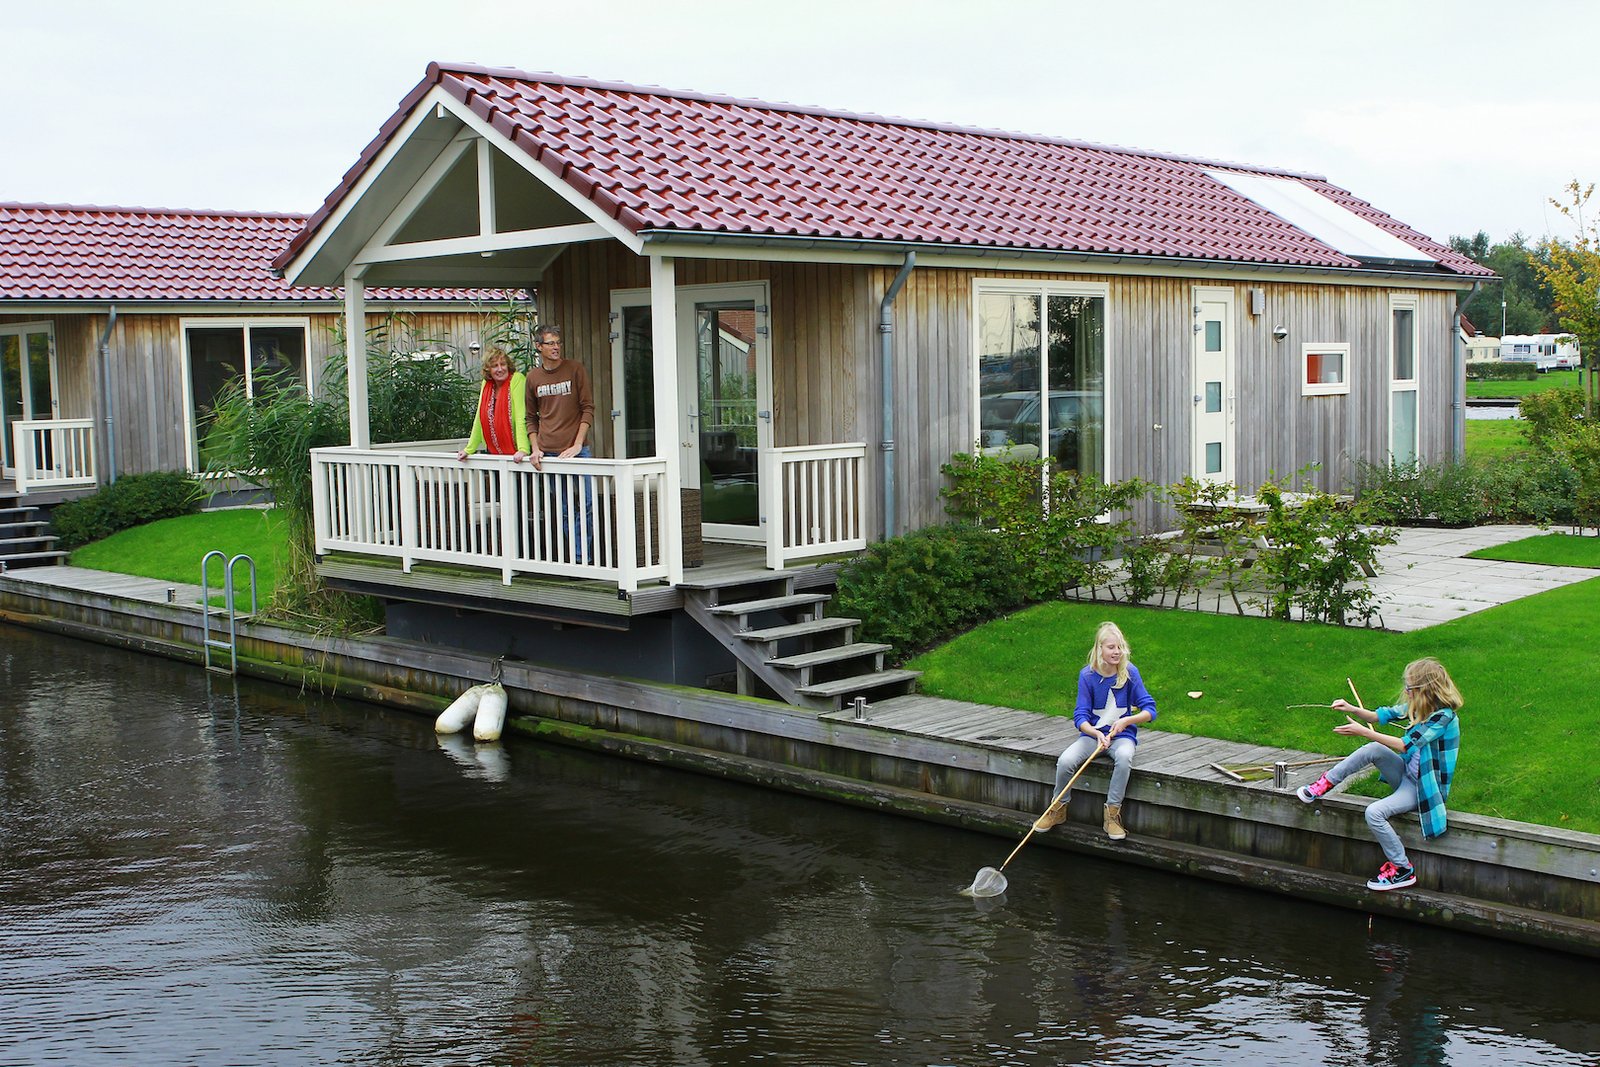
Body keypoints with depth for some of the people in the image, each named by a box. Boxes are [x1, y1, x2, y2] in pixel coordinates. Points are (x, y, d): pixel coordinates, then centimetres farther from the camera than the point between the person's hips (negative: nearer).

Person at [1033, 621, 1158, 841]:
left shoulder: (1129, 672, -7)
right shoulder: (1087, 675, -6)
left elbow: (1149, 710, -7)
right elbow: (1080, 716, -9)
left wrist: (1127, 720, -26)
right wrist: (1096, 733, -29)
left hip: (1122, 735, -1)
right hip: (1093, 733, 1)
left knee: (1124, 757, -36)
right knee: (1065, 761, -25)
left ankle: (1112, 813, -21)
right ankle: (1058, 809, 1)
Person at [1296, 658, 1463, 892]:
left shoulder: (1444, 717, -23)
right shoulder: (1419, 707, 2)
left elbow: (1405, 745, -27)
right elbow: (1382, 715, 6)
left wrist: (1363, 732, -26)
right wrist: (1353, 710, -13)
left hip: (1425, 787, -8)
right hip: (1408, 775, 8)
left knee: (1374, 813, -24)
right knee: (1373, 749, -15)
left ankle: (1402, 869, -9)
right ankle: (1325, 783, -3)